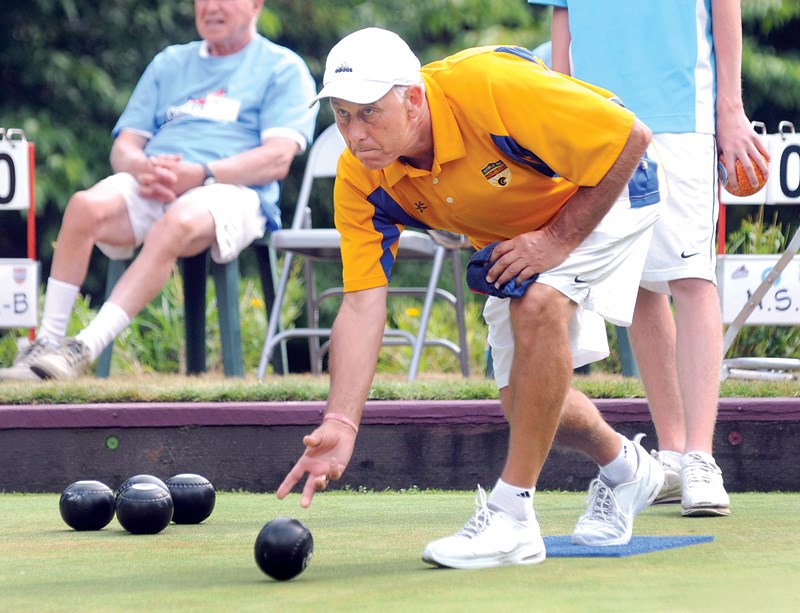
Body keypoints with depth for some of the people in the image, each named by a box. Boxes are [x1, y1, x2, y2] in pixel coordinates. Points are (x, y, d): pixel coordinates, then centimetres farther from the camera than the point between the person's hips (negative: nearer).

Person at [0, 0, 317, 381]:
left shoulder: (283, 68, 11)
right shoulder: (170, 63, 27)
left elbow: (278, 158, -4)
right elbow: (123, 149, 20)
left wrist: (199, 174, -17)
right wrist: (145, 168, -6)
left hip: (231, 191, -5)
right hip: (147, 188, 5)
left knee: (175, 224, -38)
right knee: (86, 206, -27)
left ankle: (85, 350, -45)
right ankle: (46, 343, -27)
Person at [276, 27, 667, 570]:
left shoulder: (489, 88, -40)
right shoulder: (361, 180, -23)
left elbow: (631, 137, -33)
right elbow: (362, 305, -23)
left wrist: (559, 239, -30)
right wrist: (341, 422, -34)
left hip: (605, 191, -6)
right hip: (513, 232, 6)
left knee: (538, 306, -32)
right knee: (526, 403, 5)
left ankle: (512, 515, -25)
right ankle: (623, 468, 39)